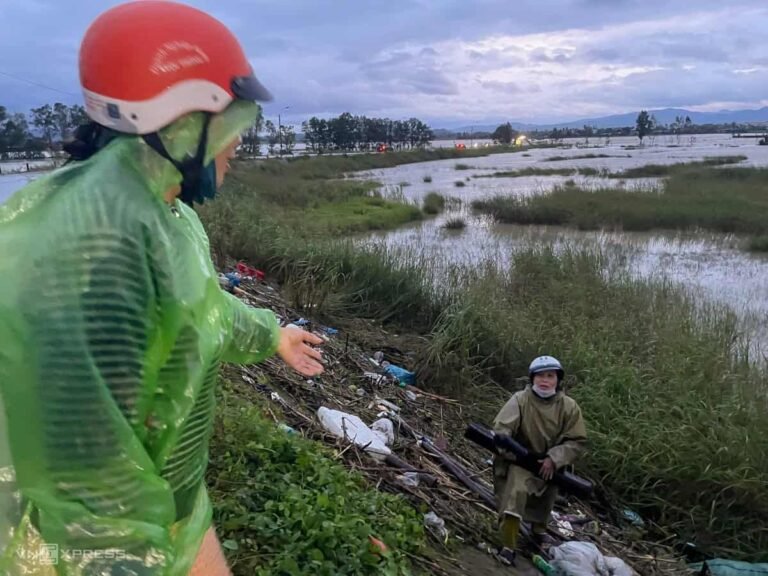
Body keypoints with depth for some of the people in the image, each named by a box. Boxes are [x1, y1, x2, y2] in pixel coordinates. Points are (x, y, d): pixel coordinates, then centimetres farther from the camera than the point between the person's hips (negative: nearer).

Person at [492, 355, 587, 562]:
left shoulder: (569, 407, -11)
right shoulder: (520, 400, -18)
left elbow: (577, 442, -9)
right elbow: (501, 427, -24)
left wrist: (554, 459, -21)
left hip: (549, 464, 4)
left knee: (544, 505, 23)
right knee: (516, 489, -29)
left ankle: (539, 532, 55)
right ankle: (508, 546, -23)